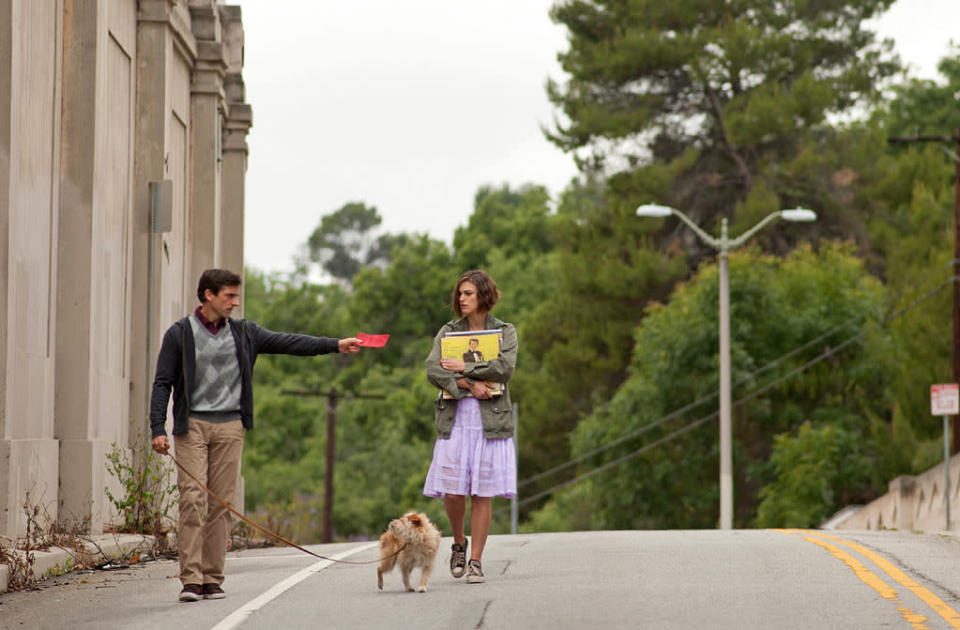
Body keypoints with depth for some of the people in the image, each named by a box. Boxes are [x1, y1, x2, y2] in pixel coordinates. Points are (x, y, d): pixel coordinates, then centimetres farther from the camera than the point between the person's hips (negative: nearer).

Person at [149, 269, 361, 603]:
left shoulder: (243, 334, 11)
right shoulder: (180, 334, 1)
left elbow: (288, 343, 6)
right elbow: (162, 384, 1)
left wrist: (335, 345, -3)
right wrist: (158, 429, -9)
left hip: (229, 427, 3)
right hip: (192, 425, -3)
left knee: (221, 503, 2)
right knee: (192, 500, -11)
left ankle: (213, 579, 6)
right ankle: (191, 580, -10)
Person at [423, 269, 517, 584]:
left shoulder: (505, 331, 7)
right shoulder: (448, 331, 12)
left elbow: (505, 368, -10)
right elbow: (432, 370, -3)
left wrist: (464, 368, -9)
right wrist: (469, 385, -14)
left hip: (490, 421, -1)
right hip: (454, 419, 1)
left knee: (482, 493, -3)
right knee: (451, 492, -4)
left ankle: (475, 561, 3)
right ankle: (459, 543, 23)